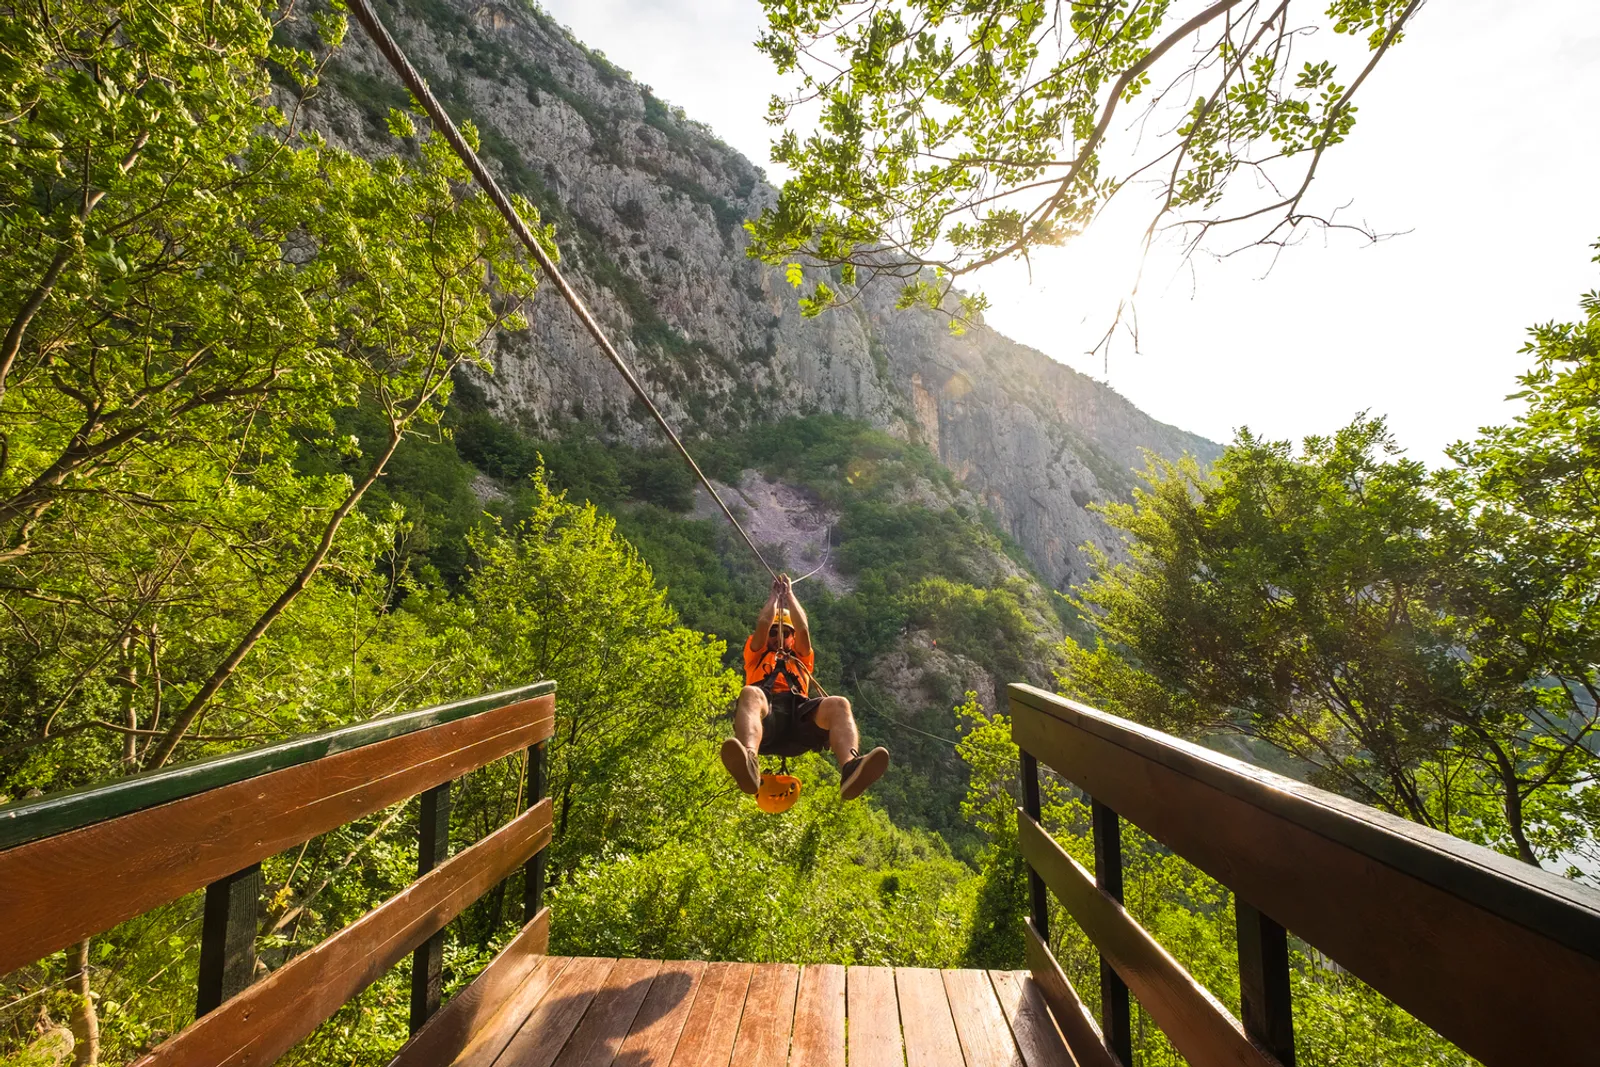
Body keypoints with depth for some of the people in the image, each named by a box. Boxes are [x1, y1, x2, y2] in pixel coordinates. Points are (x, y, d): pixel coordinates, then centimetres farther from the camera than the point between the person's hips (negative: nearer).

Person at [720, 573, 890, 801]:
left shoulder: (802, 659, 40)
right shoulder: (756, 656, 37)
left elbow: (803, 629, 26)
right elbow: (762, 624, 24)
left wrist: (789, 594, 35)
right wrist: (775, 595, 38)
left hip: (799, 713, 2)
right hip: (766, 713, -2)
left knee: (838, 704, -31)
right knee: (750, 693, -39)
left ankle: (850, 768, -62)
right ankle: (748, 761, -70)